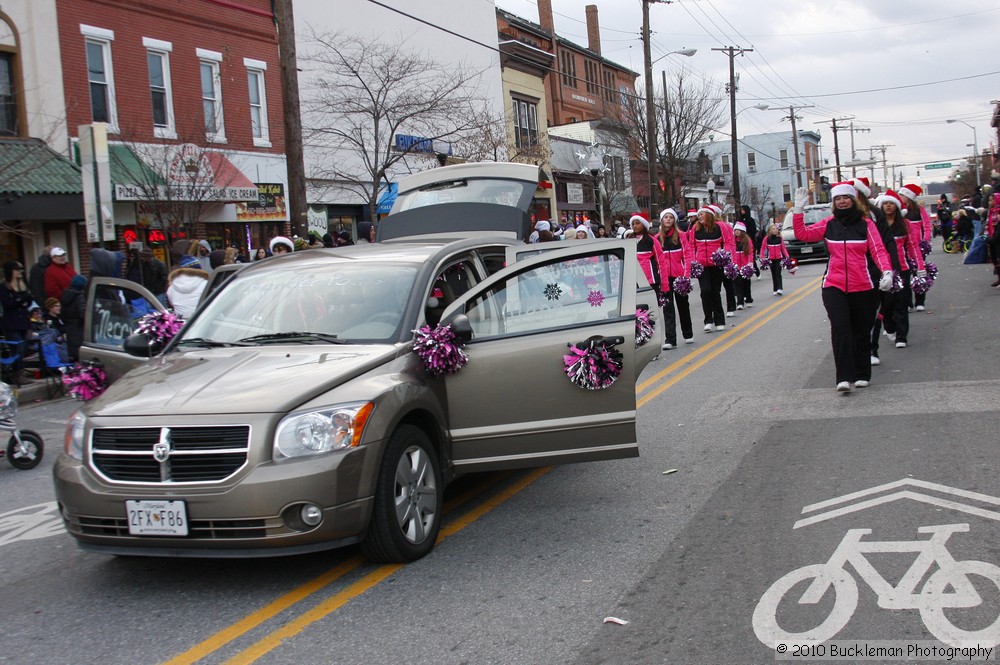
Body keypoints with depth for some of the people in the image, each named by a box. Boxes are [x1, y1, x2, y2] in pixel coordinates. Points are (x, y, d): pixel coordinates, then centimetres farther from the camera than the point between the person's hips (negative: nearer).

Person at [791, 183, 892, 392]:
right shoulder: (828, 224, 5)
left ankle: (862, 375, 24)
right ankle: (845, 378, -18)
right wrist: (798, 209, -9)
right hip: (834, 286, 0)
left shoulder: (866, 224, 1)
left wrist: (887, 272, -23)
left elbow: (878, 250, -7)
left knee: (861, 332, 9)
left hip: (862, 288, 0)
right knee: (840, 327, -16)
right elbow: (802, 234, -1)